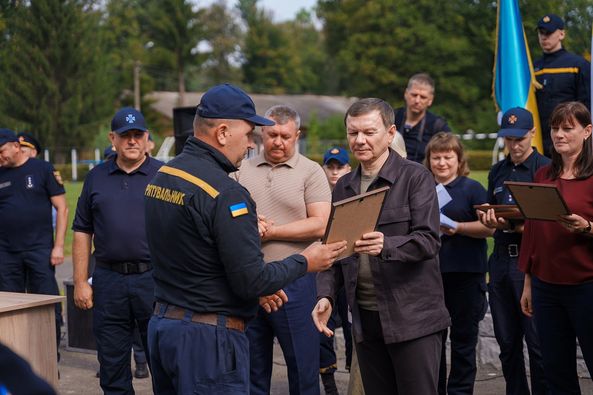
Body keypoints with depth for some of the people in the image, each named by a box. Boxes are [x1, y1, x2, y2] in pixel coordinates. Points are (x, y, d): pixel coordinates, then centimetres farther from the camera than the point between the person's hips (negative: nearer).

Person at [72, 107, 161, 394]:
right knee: (112, 367, 9)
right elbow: (82, 232, 11)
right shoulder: (96, 178, 10)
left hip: (153, 277, -2)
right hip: (108, 281, 3)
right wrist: (80, 282, 5)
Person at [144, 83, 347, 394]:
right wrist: (305, 261, -3)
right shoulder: (225, 194, -20)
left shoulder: (161, 176, 8)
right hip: (208, 336, -9)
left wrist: (256, 288, 18)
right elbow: (252, 281, -19)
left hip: (161, 324, 9)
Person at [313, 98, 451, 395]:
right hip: (364, 317, 5)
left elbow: (428, 240, -14)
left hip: (413, 317, -5)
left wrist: (386, 246, -32)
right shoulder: (344, 187, 13)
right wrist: (325, 295, -1)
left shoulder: (415, 177, -4)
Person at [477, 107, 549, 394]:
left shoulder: (545, 169, -4)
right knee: (507, 341, 10)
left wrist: (518, 226, -23)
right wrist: (487, 218, -1)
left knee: (537, 341, -5)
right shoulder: (497, 172, 16)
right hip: (501, 259, 6)